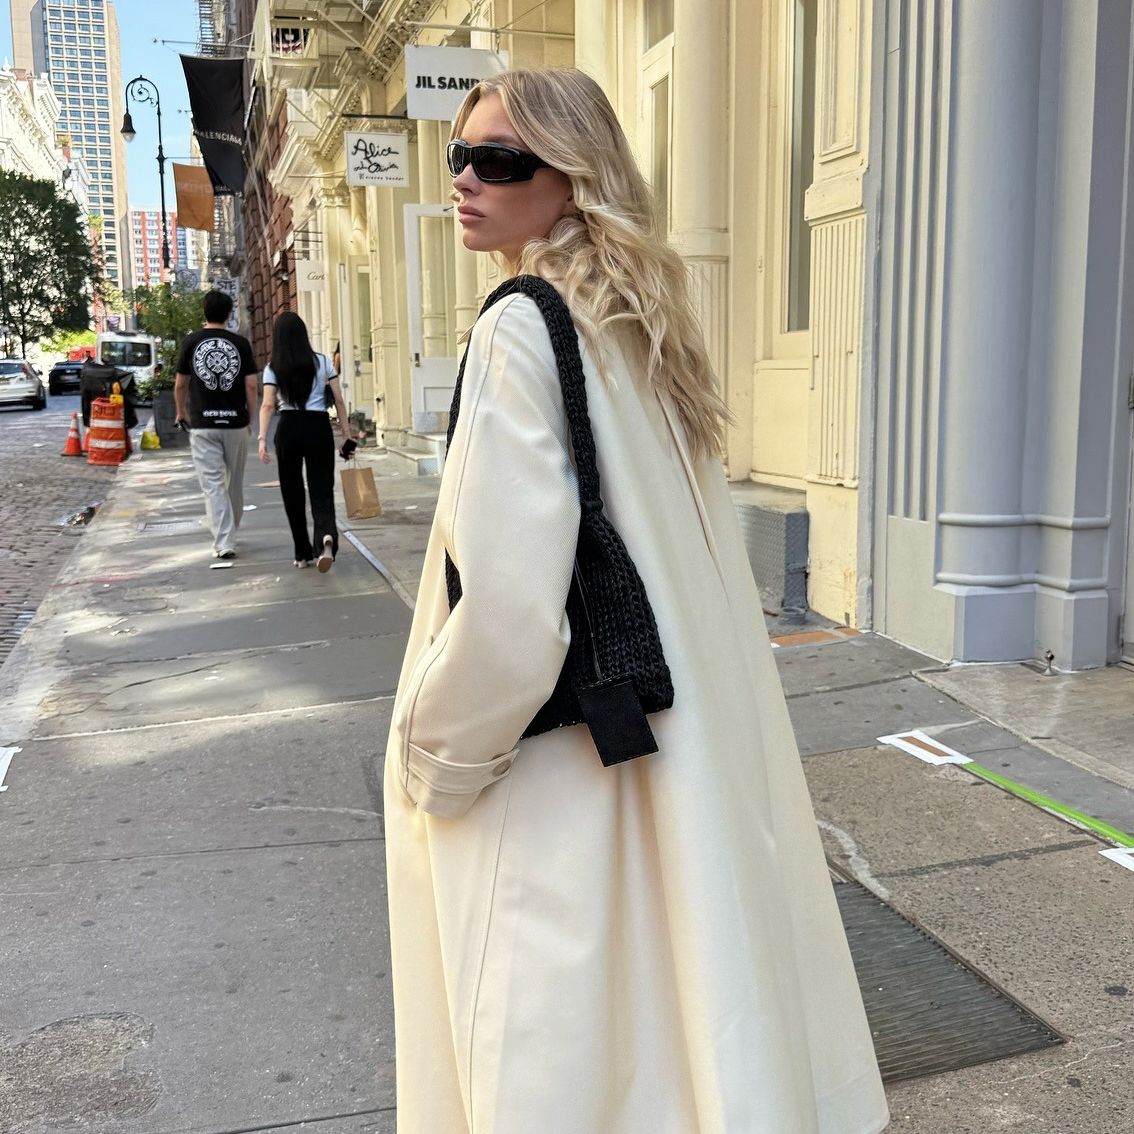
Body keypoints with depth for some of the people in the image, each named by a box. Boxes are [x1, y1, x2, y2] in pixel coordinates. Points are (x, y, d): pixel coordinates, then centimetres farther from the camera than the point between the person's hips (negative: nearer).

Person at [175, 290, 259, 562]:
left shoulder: (191, 342, 1)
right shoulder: (241, 343, 0)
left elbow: (180, 385, 8)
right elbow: (251, 386, -2)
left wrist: (181, 412, 26)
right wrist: (250, 418, 11)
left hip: (202, 423, -1)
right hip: (235, 421, 1)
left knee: (213, 484, -1)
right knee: (234, 482, 16)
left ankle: (224, 543, -9)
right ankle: (229, 533, 31)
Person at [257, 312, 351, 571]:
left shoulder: (273, 368, 1)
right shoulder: (322, 362, 3)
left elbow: (268, 405, -9)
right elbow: (339, 400, 2)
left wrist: (262, 438, -11)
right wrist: (345, 430, 8)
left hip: (288, 430, 0)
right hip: (319, 426, 0)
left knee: (292, 491, 12)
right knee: (321, 489, 2)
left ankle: (303, 554, 17)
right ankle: (327, 535, -28)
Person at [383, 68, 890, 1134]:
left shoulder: (520, 330, -18)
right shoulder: (643, 326, 8)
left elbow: (509, 605, -25)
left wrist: (433, 756, -10)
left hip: (557, 762, -8)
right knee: (661, 984, 22)